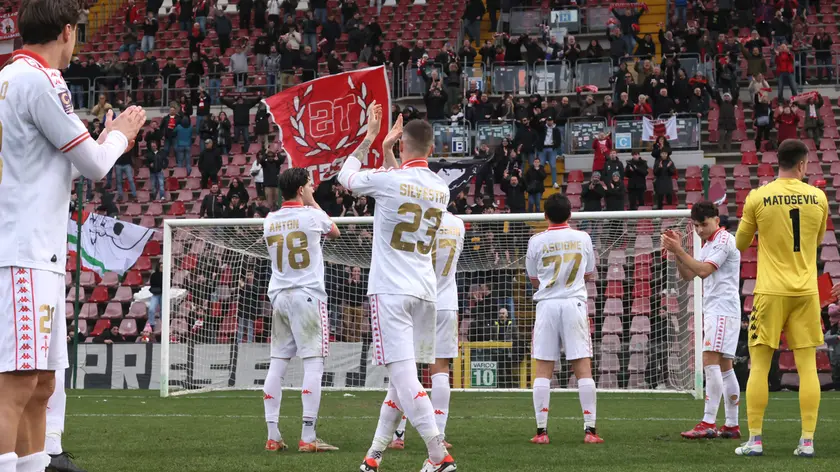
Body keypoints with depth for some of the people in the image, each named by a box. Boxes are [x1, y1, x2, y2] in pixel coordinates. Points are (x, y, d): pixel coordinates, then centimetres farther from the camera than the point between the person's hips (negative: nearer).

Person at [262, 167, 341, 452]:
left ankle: (273, 436, 4)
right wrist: (313, 203, 22)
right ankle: (308, 438, -13)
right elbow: (334, 232, 16)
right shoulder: (312, 215, -5)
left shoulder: (270, 221, 8)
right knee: (313, 364, -6)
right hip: (308, 297, -6)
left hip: (279, 297, 6)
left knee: (277, 365, 6)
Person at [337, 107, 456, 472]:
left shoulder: (388, 179, -11)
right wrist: (386, 151, 34)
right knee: (402, 376, 13)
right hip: (424, 291, 7)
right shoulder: (441, 188, 7)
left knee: (403, 374, -11)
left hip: (391, 291, -7)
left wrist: (370, 137, 20)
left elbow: (345, 175, 10)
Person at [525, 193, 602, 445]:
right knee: (583, 367, 1)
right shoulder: (582, 238, 3)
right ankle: (590, 429, -2)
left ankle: (541, 430, -2)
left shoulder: (536, 241, 0)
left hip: (547, 304, 0)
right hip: (574, 304, 0)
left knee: (543, 369, 2)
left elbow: (534, 280, 11)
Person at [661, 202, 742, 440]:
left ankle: (708, 424, -22)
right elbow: (687, 275, 19)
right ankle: (732, 425, 10)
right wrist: (676, 252, 5)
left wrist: (679, 251, -15)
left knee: (710, 361, -17)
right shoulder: (708, 244, 21)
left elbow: (703, 271, -17)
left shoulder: (724, 240, -9)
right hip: (714, 310, 10)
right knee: (724, 367, 9)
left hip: (723, 309, -10)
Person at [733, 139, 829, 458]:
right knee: (807, 366, 4)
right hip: (806, 291, 2)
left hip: (771, 291, -2)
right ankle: (807, 441, 1)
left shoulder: (758, 198, -5)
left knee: (759, 366, 4)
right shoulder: (818, 198, 1)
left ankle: (754, 440, 2)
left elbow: (740, 243, 8)